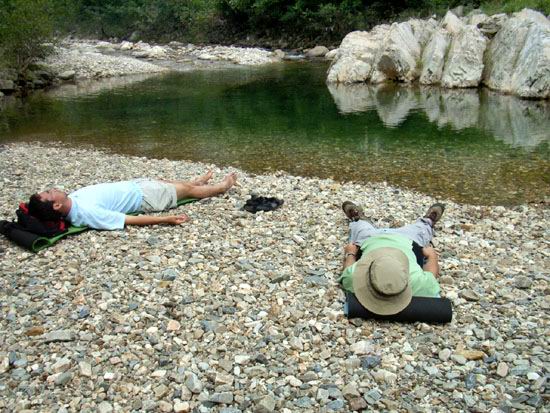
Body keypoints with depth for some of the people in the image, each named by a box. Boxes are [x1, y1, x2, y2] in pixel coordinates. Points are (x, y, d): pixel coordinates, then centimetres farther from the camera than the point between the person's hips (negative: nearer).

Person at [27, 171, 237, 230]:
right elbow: (129, 220, -36)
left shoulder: (71, 199, -15)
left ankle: (197, 181, 63)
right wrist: (167, 219, -34)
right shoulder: (87, 212, -38)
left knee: (166, 181, 31)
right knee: (187, 190, 15)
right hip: (143, 197, -8)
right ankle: (222, 186, 43)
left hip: (130, 185, 8)